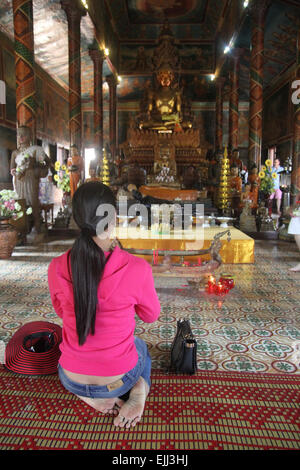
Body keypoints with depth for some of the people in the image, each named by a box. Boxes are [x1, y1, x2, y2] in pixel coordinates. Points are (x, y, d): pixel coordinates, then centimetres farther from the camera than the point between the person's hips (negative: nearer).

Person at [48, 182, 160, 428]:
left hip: (71, 379, 2)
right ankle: (139, 389, 5)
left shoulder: (56, 268, -18)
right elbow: (151, 316, -5)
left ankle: (92, 397, 11)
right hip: (118, 379, -1)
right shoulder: (137, 268, -26)